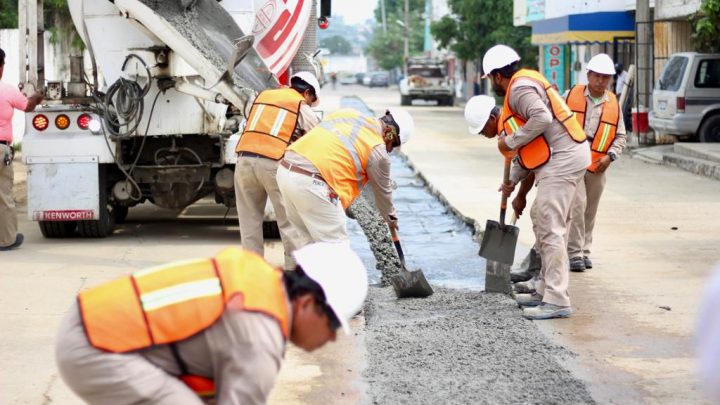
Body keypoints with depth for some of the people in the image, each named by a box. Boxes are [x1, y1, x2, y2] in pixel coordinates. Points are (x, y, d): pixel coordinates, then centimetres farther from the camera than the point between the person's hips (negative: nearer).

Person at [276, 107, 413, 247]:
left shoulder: (347, 113, 16)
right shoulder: (377, 151, -1)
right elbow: (382, 191, 13)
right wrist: (391, 219, 32)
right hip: (311, 182, -8)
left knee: (307, 238, 20)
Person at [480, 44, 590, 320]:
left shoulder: (520, 87, -9)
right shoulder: (522, 86, 24)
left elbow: (541, 118, -28)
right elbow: (529, 145, 27)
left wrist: (510, 142, -17)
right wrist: (513, 180, 26)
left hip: (561, 160, -11)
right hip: (562, 159, 11)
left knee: (550, 228, -12)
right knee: (542, 221, 18)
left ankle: (557, 301, -13)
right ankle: (546, 290, 25)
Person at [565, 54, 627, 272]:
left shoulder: (613, 103, 8)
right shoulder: (572, 95, 0)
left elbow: (620, 136, 12)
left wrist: (610, 156, -3)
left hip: (597, 166, 3)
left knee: (589, 211, 11)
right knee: (577, 204, -15)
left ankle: (584, 251, 24)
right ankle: (574, 253, -10)